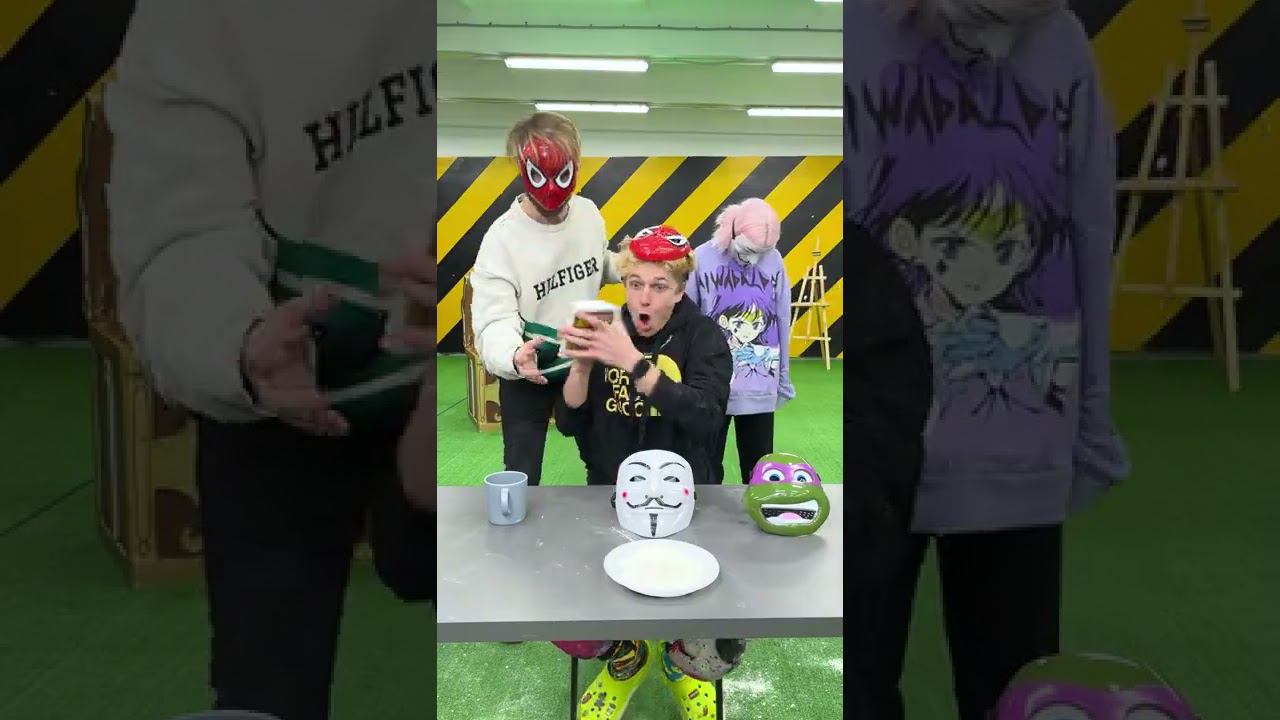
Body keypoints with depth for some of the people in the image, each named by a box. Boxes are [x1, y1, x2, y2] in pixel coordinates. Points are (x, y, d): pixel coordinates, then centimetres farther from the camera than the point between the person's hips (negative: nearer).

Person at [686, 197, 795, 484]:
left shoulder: (774, 260, -6)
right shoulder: (703, 259, -12)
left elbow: (783, 323, 1)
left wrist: (783, 378, 6)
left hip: (760, 384, 2)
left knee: (759, 466, 14)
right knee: (708, 464, 13)